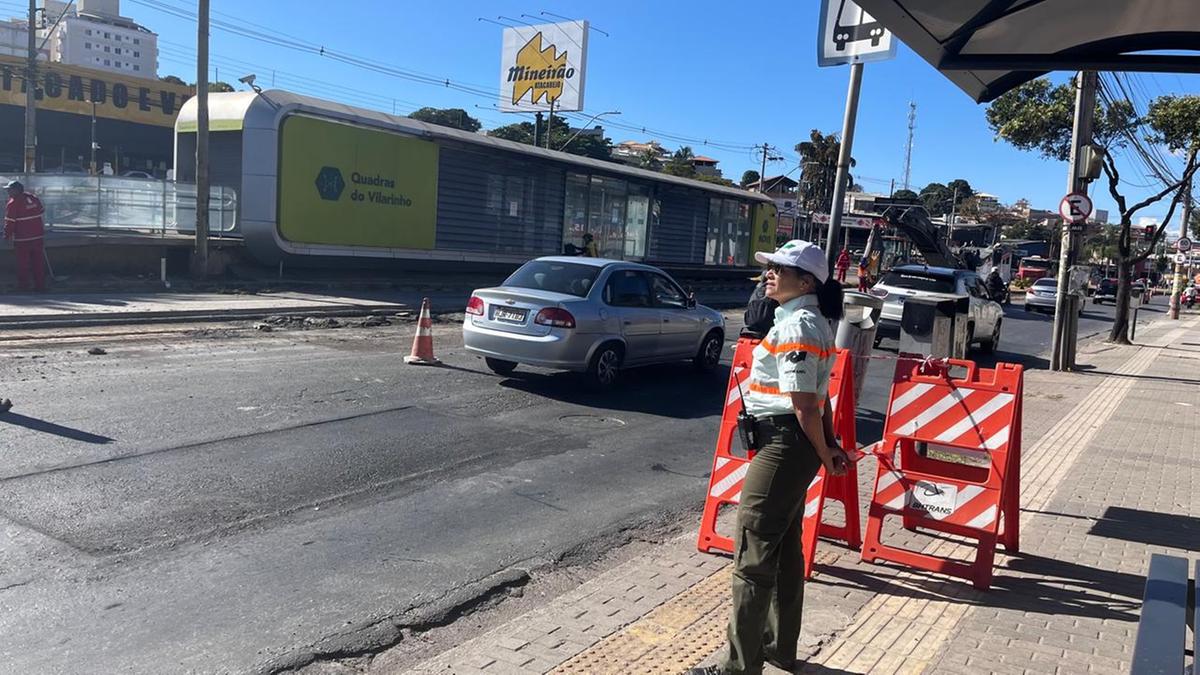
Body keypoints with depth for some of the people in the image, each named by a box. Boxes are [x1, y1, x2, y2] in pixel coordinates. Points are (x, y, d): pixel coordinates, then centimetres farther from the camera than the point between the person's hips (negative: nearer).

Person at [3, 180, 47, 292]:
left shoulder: (13, 203, -13)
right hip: (38, 235, 6)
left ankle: (23, 285, 8)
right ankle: (40, 285, 13)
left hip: (22, 238, -6)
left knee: (23, 262, 3)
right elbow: (41, 213, 17)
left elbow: (10, 222, -13)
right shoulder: (34, 198, 6)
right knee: (38, 261, 10)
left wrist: (7, 235, -2)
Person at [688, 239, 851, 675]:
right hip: (796, 446, 11)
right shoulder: (814, 322, 14)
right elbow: (819, 397, 16)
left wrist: (823, 454, -9)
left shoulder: (795, 326, -19)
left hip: (783, 444, -11)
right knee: (785, 548, 19)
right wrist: (830, 445, 13)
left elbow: (804, 405, -20)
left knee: (753, 553, -4)